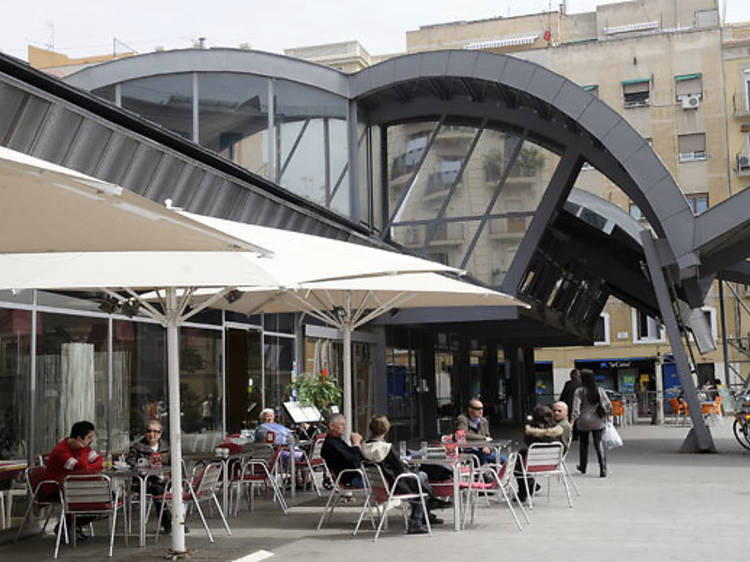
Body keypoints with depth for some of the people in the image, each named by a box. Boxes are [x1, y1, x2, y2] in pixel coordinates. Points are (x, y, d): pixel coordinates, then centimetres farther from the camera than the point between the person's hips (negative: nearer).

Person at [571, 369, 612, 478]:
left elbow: (576, 407, -14)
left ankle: (582, 467, 33)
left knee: (583, 444, 17)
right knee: (599, 444, 1)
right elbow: (609, 405, 2)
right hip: (598, 422, 1)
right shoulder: (599, 390, 0)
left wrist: (573, 420, -12)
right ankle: (603, 469, -13)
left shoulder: (579, 391, -8)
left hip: (583, 422, -1)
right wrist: (607, 415, 17)